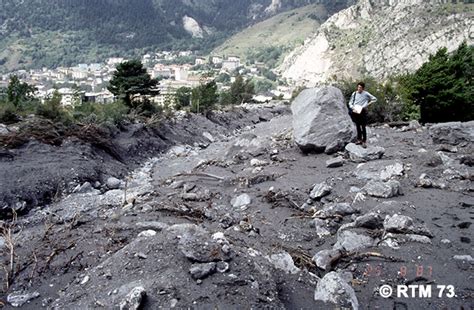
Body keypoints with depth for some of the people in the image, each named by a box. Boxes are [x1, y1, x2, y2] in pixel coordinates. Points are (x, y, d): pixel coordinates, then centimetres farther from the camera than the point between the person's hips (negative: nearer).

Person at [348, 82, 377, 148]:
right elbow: (350, 103, 6)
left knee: (363, 127, -4)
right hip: (355, 112, 3)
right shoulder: (354, 93, 4)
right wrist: (353, 108, -11)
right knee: (358, 126, 13)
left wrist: (367, 104, -6)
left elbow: (374, 99, 3)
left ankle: (364, 141, 2)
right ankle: (359, 139, 25)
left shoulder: (366, 94, -3)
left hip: (362, 111, -3)